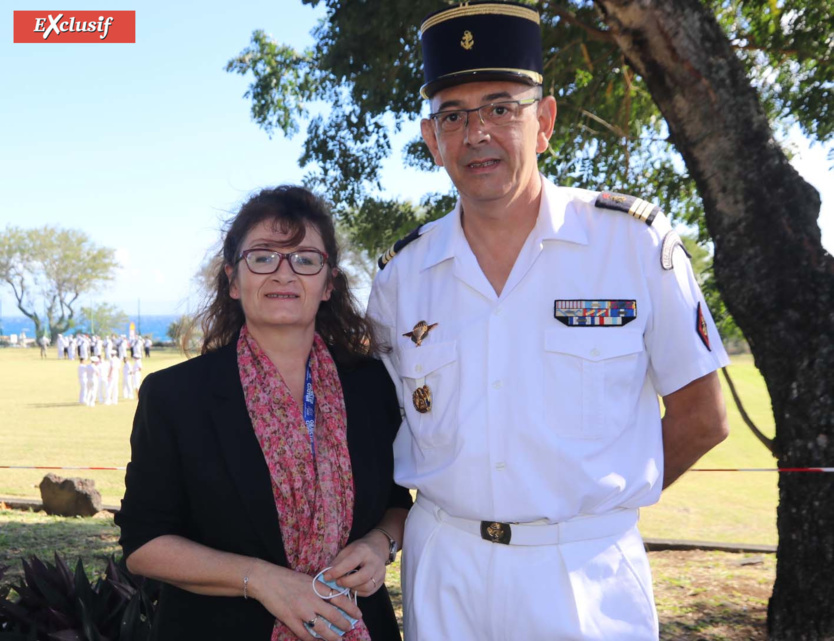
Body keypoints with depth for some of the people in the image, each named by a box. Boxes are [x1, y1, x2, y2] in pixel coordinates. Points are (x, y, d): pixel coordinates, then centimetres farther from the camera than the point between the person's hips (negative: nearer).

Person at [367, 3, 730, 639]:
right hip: (442, 569, 3)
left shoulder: (637, 240, -7)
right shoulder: (402, 271, 1)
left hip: (589, 576, -2)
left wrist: (594, 504, 2)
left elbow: (700, 419, -1)